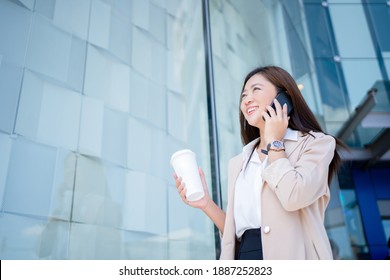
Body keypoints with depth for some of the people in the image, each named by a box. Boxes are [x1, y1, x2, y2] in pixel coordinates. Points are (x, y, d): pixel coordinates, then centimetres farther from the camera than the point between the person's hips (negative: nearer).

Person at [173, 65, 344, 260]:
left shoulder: (315, 142, 5)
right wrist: (207, 204, 2)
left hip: (289, 255, -4)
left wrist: (274, 142, -1)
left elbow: (294, 197, -15)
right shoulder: (239, 163, 18)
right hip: (245, 256, 5)